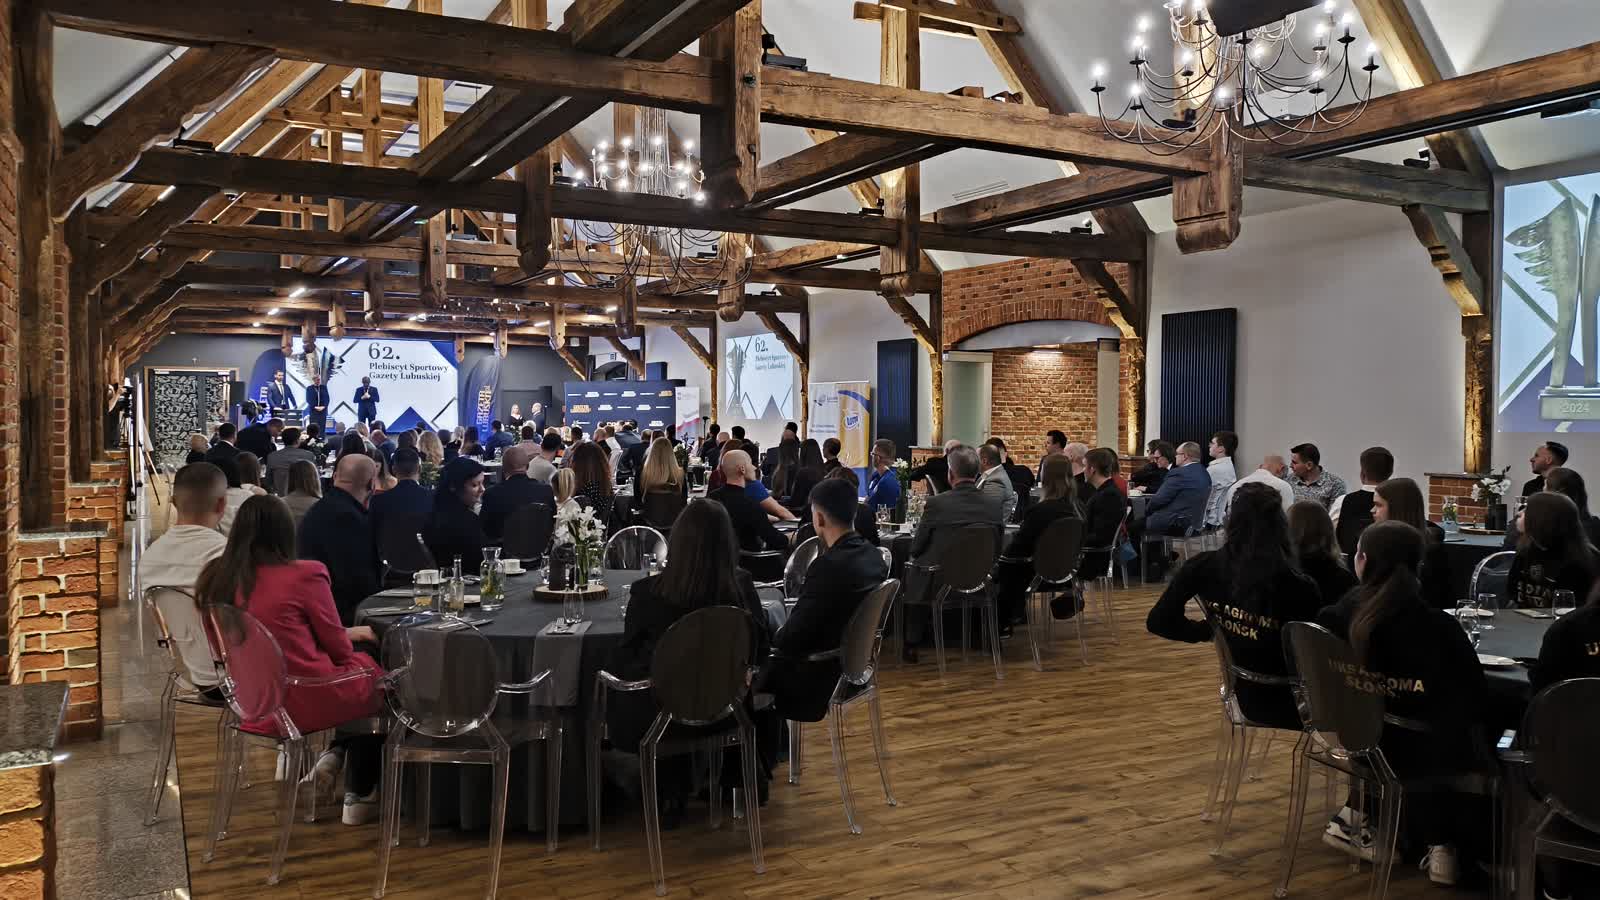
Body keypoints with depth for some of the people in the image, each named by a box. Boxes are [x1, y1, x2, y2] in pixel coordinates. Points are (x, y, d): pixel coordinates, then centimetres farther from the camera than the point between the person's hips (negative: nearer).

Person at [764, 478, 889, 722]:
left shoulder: (829, 565, -28)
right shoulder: (872, 554, -1)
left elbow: (791, 637, -22)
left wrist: (772, 638, -1)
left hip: (822, 673, -8)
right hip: (851, 660, 8)